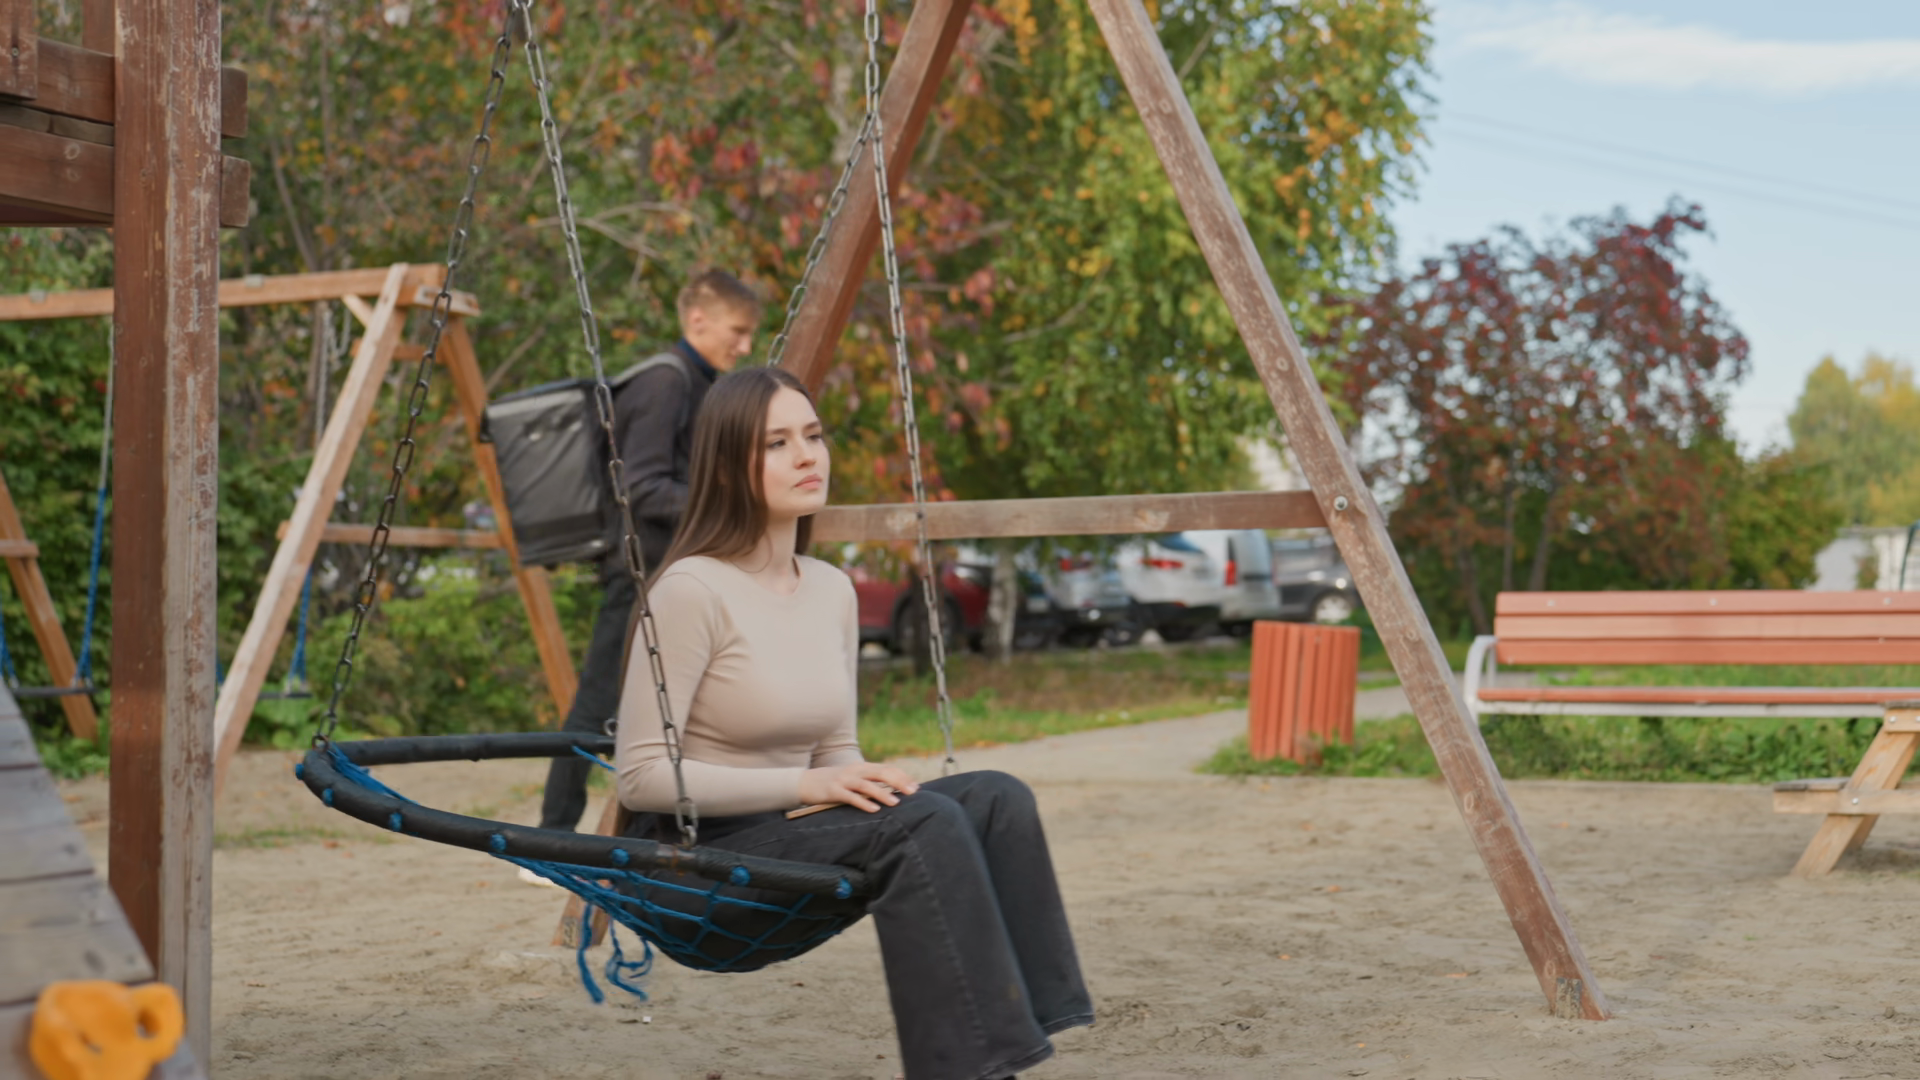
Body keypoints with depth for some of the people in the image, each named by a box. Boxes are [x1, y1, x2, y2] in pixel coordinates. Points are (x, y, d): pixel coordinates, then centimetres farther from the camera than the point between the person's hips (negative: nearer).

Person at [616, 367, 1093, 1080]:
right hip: (694, 860, -7)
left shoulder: (832, 592, 7)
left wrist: (869, 784, -9)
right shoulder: (693, 589, -16)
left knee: (995, 799, -15)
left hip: (786, 840, 7)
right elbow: (640, 775, -18)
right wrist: (803, 786, -22)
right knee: (922, 826, -29)